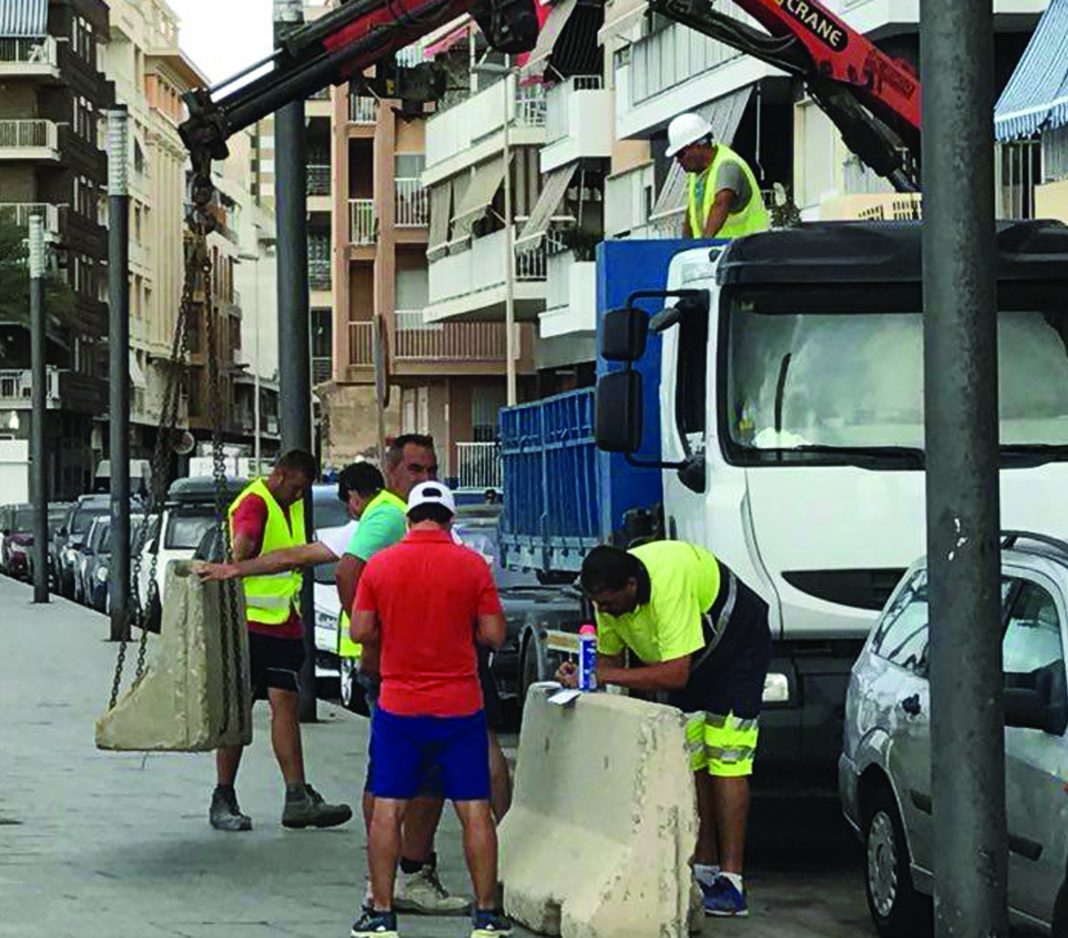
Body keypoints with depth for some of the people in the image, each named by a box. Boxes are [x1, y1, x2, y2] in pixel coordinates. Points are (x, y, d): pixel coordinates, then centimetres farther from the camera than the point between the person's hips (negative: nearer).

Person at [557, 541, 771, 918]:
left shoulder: (668, 583, -41)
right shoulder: (610, 596, -17)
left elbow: (676, 673, -42)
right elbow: (610, 657, -5)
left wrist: (605, 676, -42)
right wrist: (583, 674, -27)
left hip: (737, 644, -8)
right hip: (689, 658, 8)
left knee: (725, 760, -14)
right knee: (689, 760, 4)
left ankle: (731, 883, -17)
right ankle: (704, 870, 10)